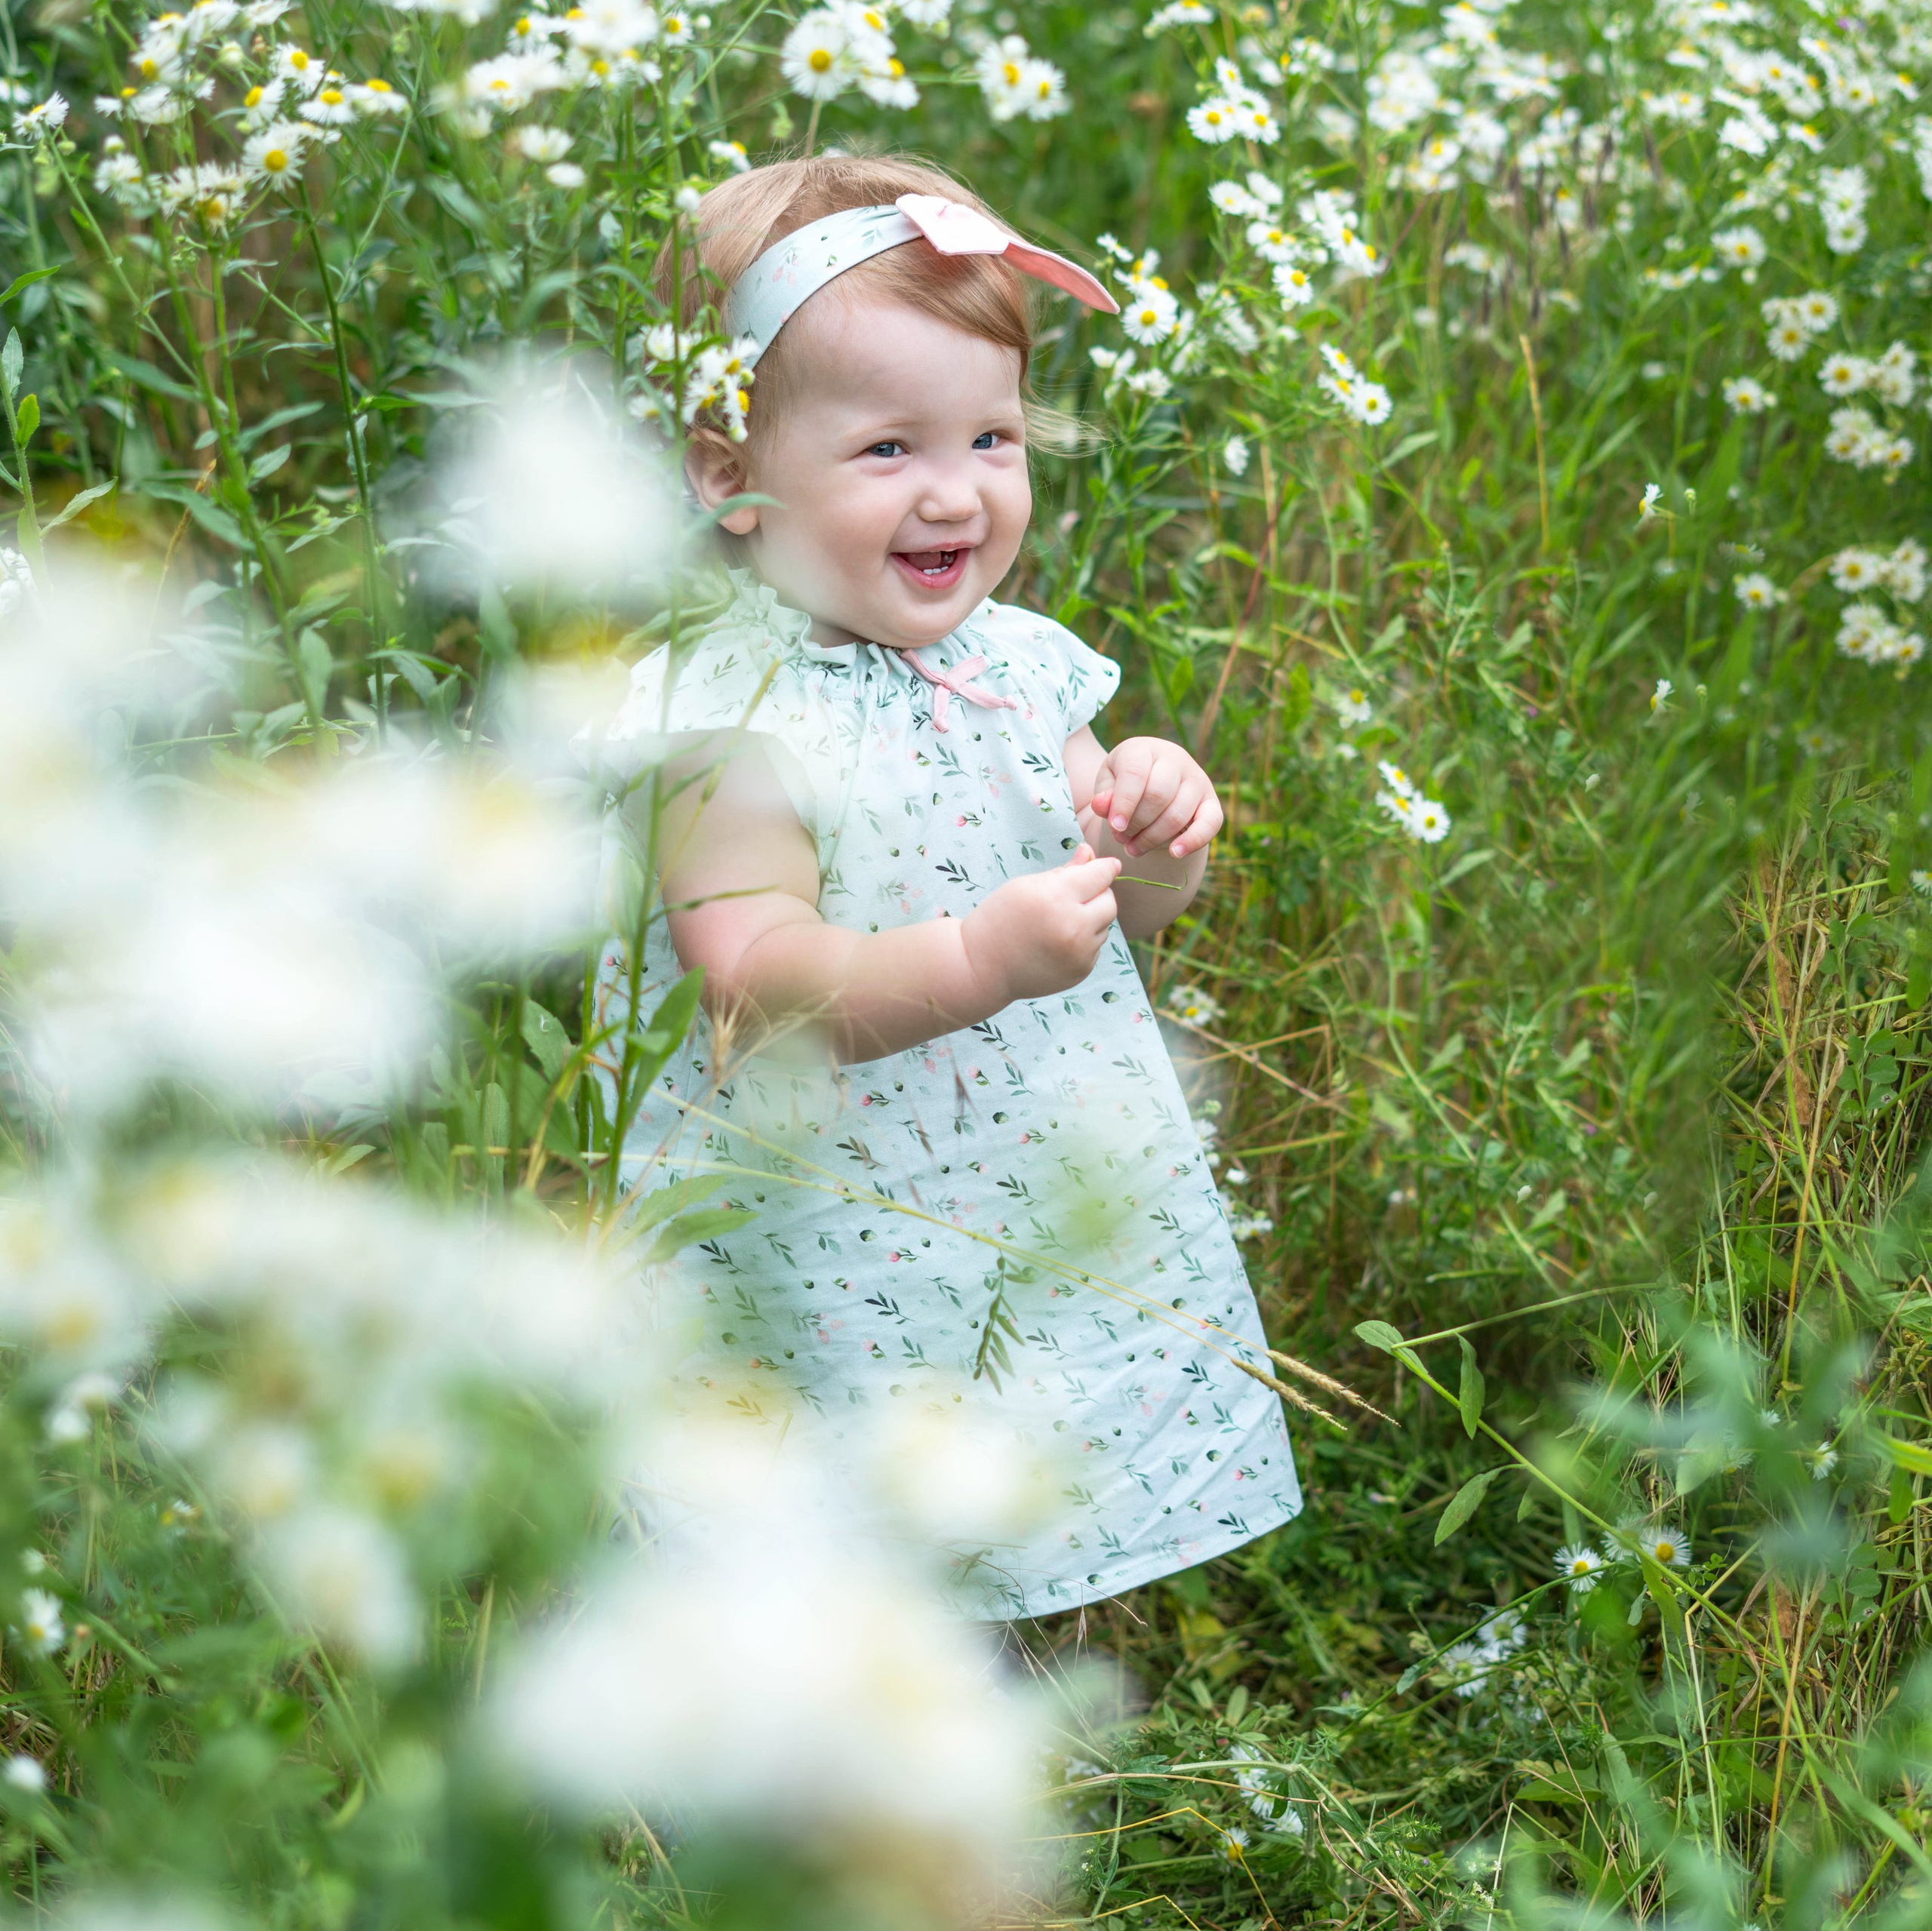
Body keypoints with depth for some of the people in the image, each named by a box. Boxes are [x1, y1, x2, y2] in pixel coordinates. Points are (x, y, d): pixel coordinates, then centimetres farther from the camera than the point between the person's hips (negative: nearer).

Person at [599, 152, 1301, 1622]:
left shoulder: (1015, 666, 5)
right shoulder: (735, 712, -18)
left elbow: (1122, 916, 13)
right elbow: (755, 981, -26)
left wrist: (1159, 842, -9)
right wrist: (978, 962, -38)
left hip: (1053, 1214, 7)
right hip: (830, 1227, -6)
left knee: (1002, 1551, 20)